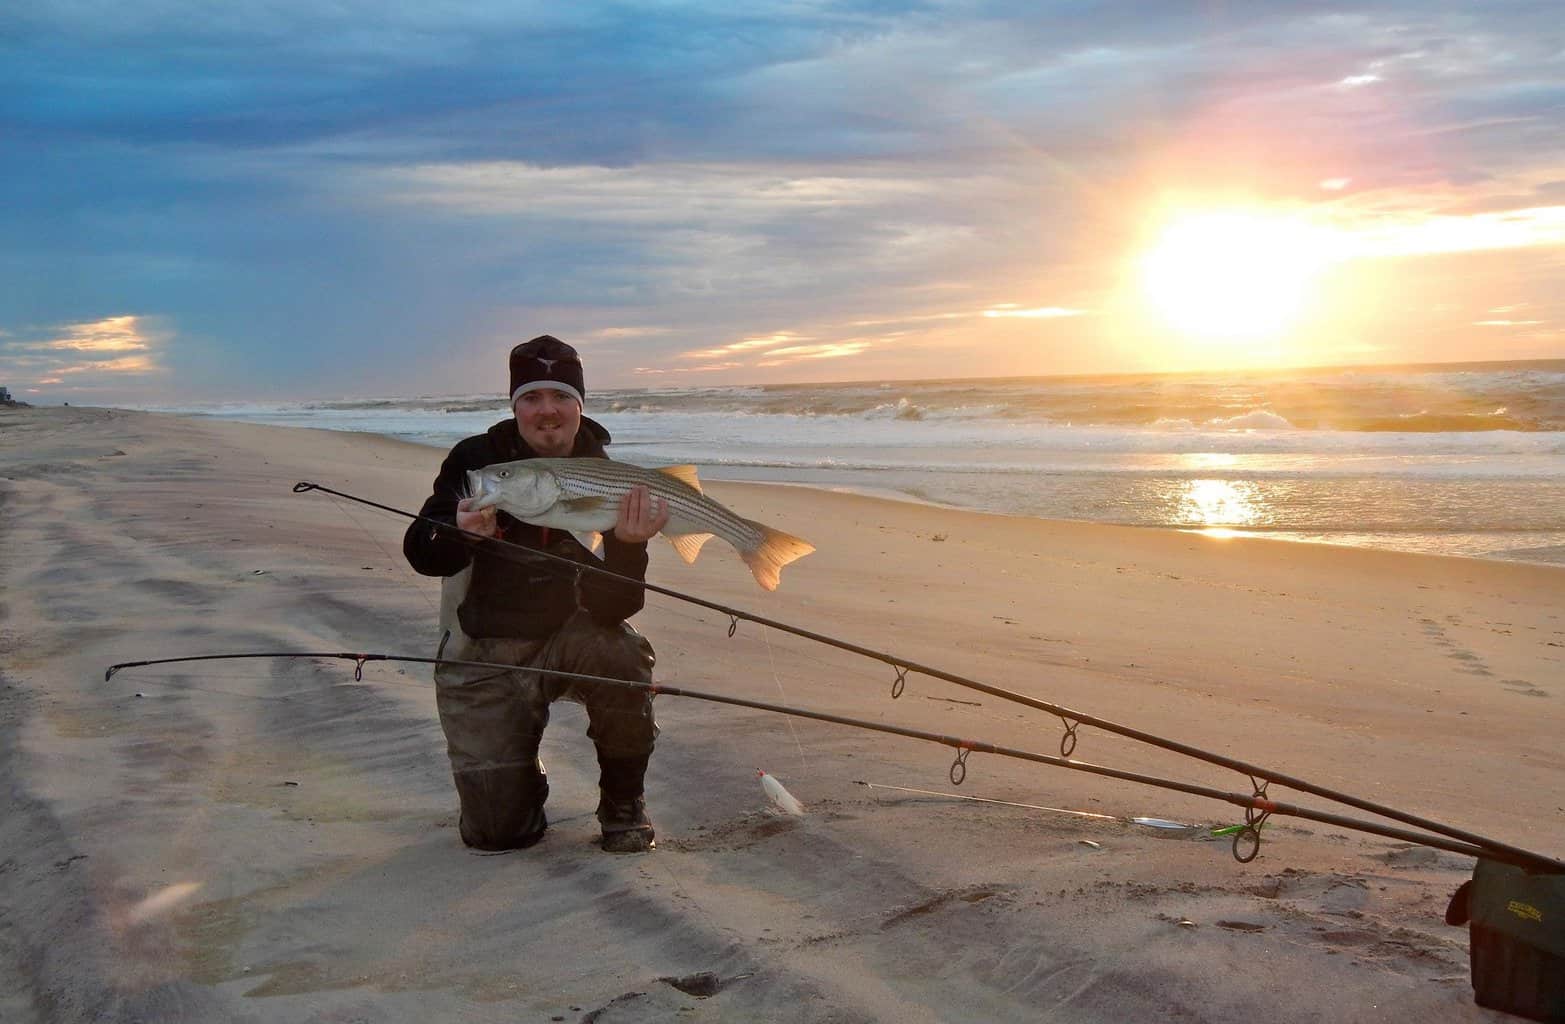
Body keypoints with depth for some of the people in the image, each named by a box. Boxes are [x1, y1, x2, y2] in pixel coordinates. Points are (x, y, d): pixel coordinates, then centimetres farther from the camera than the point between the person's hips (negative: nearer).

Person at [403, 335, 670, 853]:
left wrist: (629, 545, -37)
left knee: (620, 653, -34)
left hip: (566, 638, 1)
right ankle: (519, 773, 27)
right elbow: (418, 554, -16)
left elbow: (612, 609, -18)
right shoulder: (476, 460, -9)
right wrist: (464, 533, -36)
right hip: (481, 655, -1)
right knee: (497, 830, -11)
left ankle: (623, 801, -8)